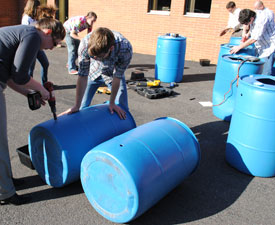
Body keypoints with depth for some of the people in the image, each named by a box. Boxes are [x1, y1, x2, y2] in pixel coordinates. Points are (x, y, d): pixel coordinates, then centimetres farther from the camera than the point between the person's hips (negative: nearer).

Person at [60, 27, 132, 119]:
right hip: (94, 71, 1)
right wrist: (76, 106, -22)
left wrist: (112, 103, -14)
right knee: (82, 107, 0)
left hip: (113, 73, 0)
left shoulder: (125, 48, -38)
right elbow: (82, 76, -26)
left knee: (122, 110, -5)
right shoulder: (85, 44, -35)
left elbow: (117, 77, -24)